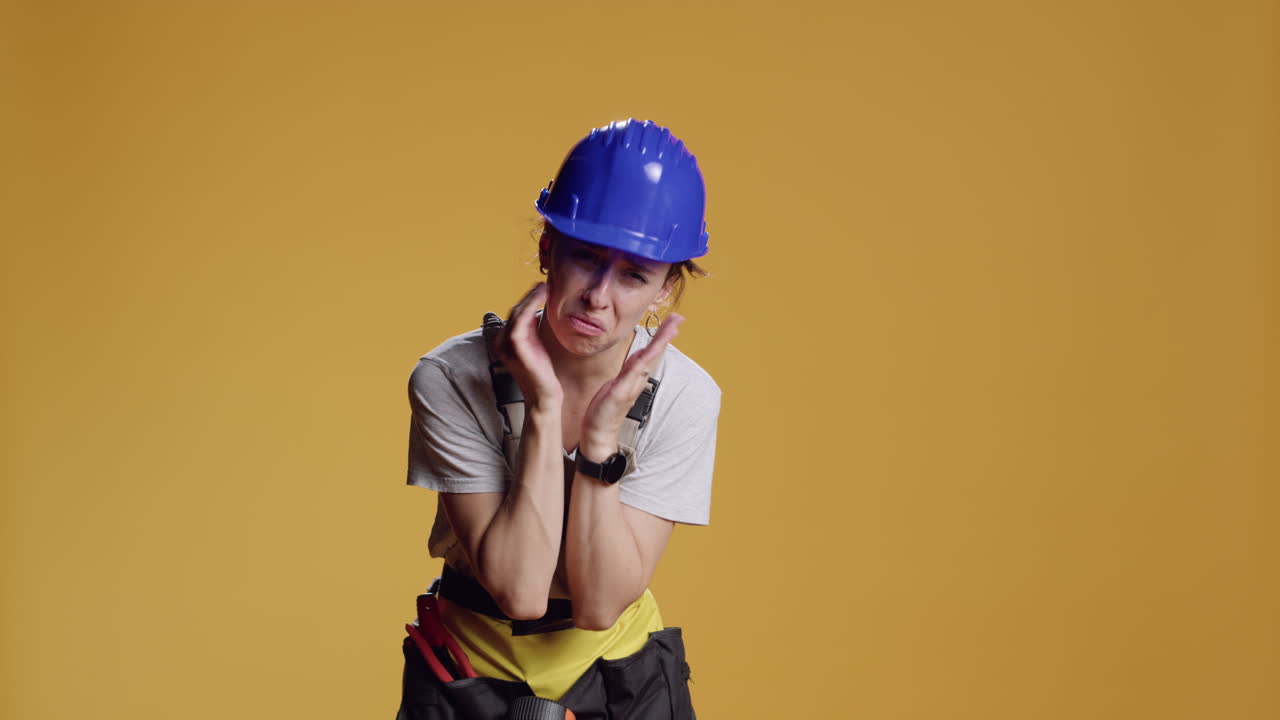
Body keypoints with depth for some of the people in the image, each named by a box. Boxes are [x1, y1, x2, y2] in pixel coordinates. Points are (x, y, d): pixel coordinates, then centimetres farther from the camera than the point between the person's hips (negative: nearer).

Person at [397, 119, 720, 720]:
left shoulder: (685, 396, -16)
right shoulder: (451, 379, -20)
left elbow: (600, 605, -20)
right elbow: (519, 590, -25)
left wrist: (604, 429, -28)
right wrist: (545, 410, -29)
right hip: (475, 669, -1)